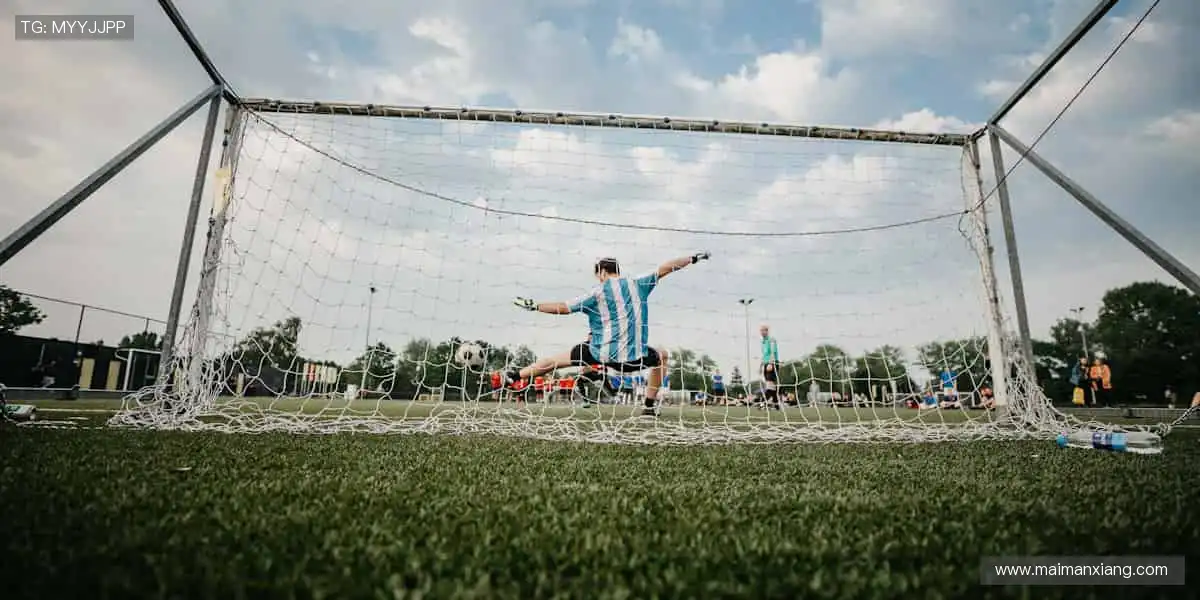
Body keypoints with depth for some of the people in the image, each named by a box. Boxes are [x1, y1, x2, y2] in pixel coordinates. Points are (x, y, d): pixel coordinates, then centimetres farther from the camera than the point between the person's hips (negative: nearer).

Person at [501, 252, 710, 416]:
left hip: (601, 353, -1)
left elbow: (563, 308, -2)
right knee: (662, 355, 31)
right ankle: (650, 405, 29)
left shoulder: (597, 293, -1)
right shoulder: (638, 285, 5)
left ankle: (515, 376, 19)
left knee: (559, 359, 17)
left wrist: (533, 306, 7)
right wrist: (693, 258, 22)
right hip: (634, 357, 1)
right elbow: (664, 268, 11)